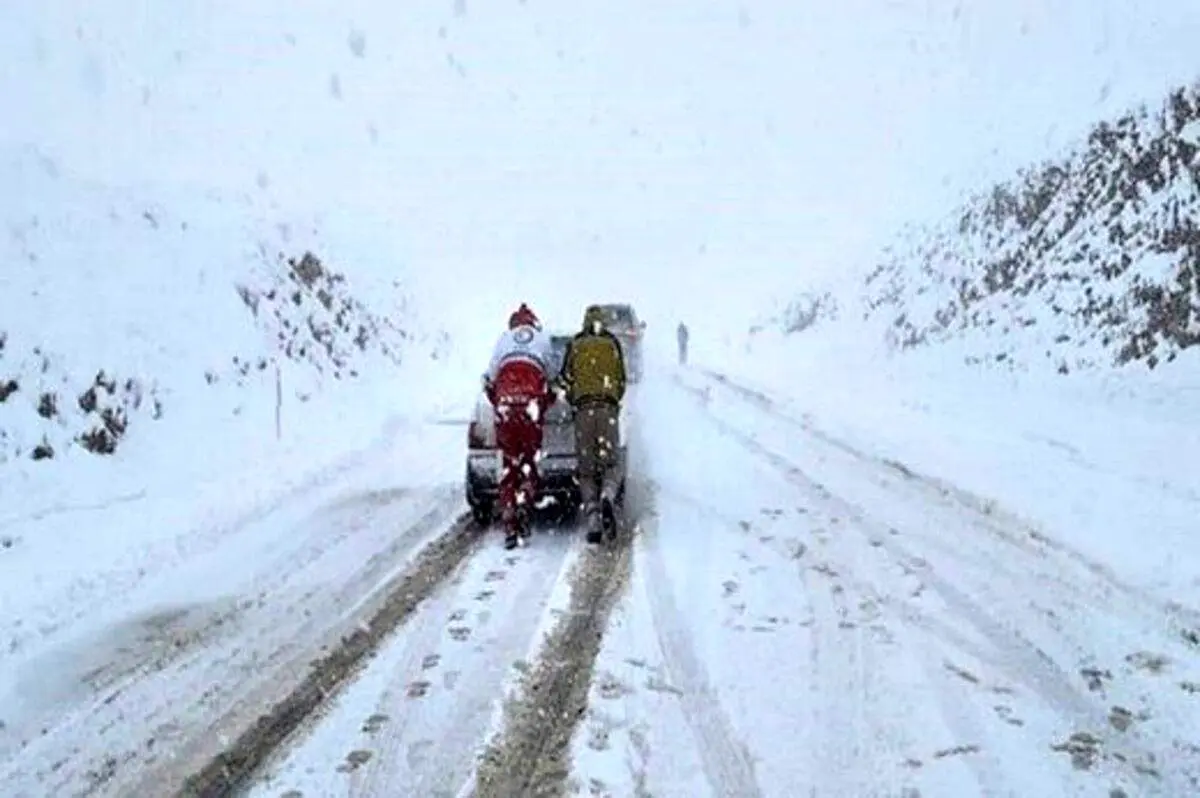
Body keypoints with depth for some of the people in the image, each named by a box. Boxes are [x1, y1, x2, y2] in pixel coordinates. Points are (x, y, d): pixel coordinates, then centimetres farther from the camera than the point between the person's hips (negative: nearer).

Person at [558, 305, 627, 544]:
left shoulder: (574, 345, 13)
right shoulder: (613, 344, 15)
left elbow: (564, 380, 11)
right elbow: (622, 380, 16)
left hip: (583, 408, 0)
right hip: (609, 408, 0)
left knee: (587, 469, 4)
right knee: (612, 463, 2)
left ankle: (593, 520, -8)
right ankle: (607, 498, -29)